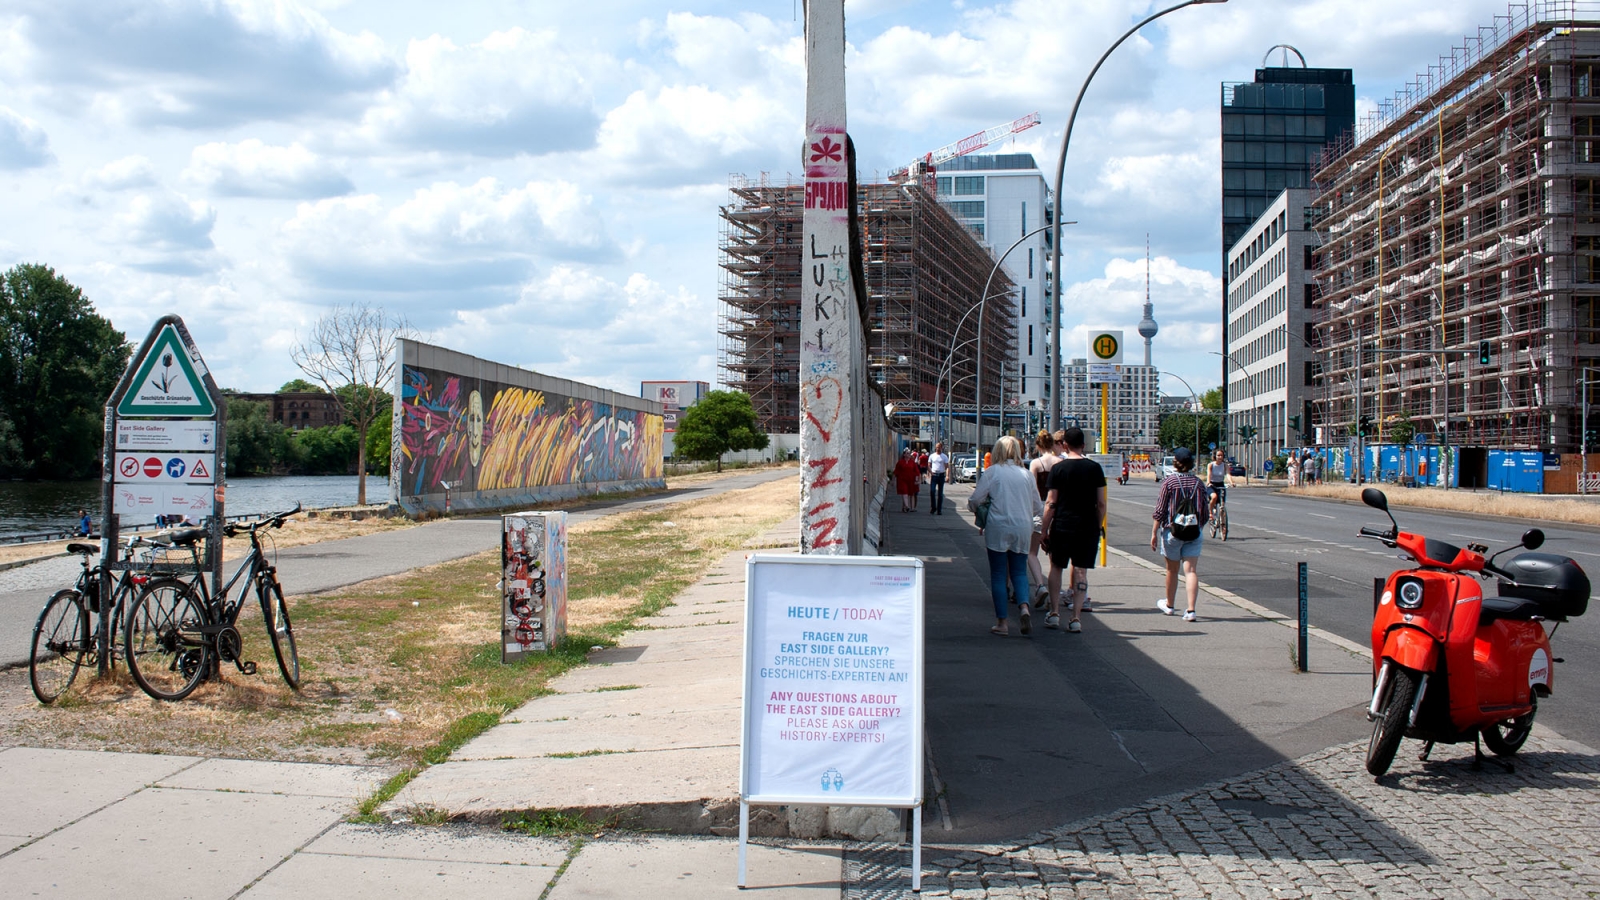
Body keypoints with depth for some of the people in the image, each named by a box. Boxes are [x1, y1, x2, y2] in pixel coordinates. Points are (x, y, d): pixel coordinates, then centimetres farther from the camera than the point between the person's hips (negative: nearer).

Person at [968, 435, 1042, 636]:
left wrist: (980, 510, 18)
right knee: (1019, 571, 12)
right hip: (1023, 529, 3)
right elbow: (1038, 507, 11)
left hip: (998, 529, -3)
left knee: (998, 575, 5)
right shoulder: (1026, 474, 5)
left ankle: (1002, 623, 6)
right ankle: (1024, 607, -13)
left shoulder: (992, 472, -4)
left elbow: (974, 501, -4)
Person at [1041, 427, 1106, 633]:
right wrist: (1099, 526, 13)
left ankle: (1054, 613, 10)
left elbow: (1051, 503, -5)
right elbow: (1101, 503, 1)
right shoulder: (1095, 468, 0)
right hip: (1088, 526, 1)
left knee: (1056, 567, 14)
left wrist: (1045, 531, 1)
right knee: (1081, 571, 5)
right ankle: (1076, 618, 2)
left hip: (1062, 525, -1)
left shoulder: (1058, 468, -4)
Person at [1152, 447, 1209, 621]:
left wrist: (1154, 532, -3)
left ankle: (1168, 605, 32)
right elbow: (1205, 513, 6)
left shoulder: (1169, 483, -9)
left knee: (1172, 570, 14)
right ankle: (1191, 610, -13)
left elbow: (1160, 511, -9)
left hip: (1172, 531, -2)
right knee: (1191, 570, -2)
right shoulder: (1198, 483, 1)